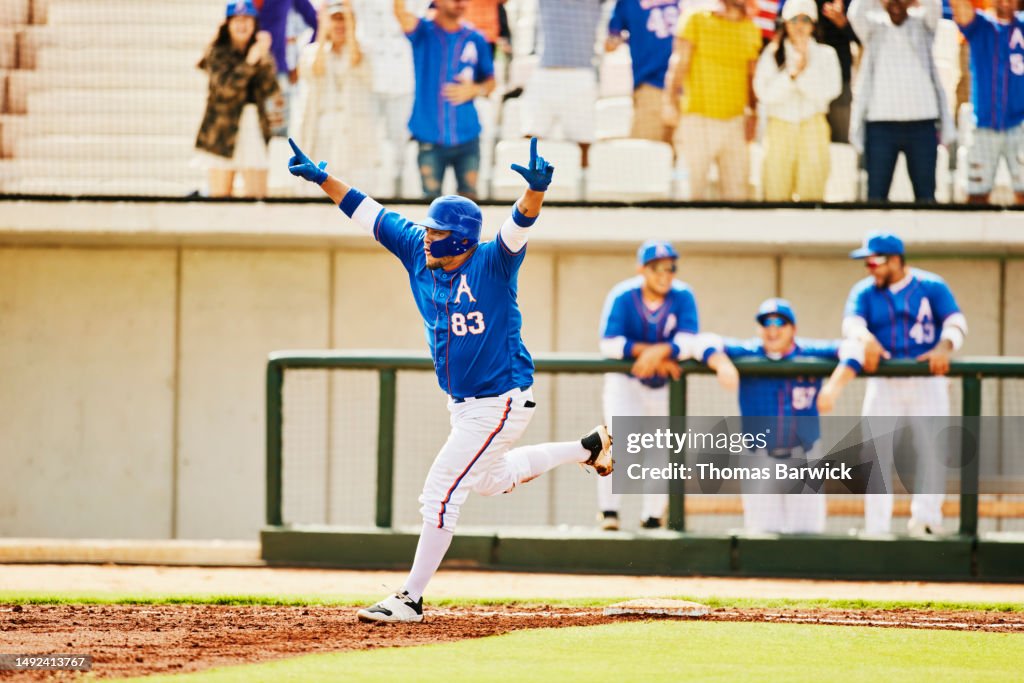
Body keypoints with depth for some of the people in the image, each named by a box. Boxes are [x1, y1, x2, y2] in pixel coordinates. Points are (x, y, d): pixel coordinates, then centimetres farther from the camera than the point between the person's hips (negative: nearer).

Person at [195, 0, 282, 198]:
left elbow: (270, 90, -3)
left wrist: (263, 59, -16)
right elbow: (225, 87, -15)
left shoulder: (258, 51, 10)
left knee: (258, 195, -5)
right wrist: (250, 62, -22)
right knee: (220, 196, -3)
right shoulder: (217, 53, 1)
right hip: (224, 131, -3)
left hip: (254, 128, 3)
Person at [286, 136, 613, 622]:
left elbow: (521, 223, -38)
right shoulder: (418, 253, -3)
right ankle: (588, 447, 44)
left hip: (500, 403, -9)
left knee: (439, 494, -10)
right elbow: (367, 212, 0)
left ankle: (411, 600, -2)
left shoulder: (492, 263, -21)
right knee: (489, 480, 30)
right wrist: (321, 178, -5)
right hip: (462, 402, 9)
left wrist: (537, 188, -58)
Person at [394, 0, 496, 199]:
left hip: (467, 137, 2)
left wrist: (475, 90, -9)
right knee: (431, 198, 0)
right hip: (431, 140, -2)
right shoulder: (423, 32, -1)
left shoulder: (476, 40, 6)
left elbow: (490, 82, 13)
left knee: (469, 198, 4)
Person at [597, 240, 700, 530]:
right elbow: (609, 343, -28)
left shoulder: (682, 297, -17)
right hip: (624, 379, -3)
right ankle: (608, 511, -12)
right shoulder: (622, 296, -22)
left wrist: (659, 352, -44)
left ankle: (652, 517, 20)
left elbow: (688, 341, -26)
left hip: (665, 382, 3)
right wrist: (649, 351, -32)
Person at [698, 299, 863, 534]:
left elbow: (852, 349, -15)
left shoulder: (811, 353, -5)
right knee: (760, 529, 0)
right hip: (759, 458, 0)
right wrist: (722, 364, -34)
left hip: (804, 457, 0)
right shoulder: (747, 354, -3)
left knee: (808, 530, 1)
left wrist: (834, 386, -32)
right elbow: (709, 342, -11)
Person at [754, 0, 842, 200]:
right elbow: (765, 94, -4)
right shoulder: (771, 55, 8)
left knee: (812, 197, -7)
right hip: (779, 129, 0)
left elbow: (829, 91, -5)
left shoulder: (825, 54, 8)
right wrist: (792, 73, -14)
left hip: (812, 128, 0)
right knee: (776, 193, -6)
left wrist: (805, 69, -12)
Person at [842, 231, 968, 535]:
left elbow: (956, 322, -10)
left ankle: (926, 517, -13)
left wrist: (944, 347, -31)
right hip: (884, 382, 2)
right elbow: (851, 322, -12)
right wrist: (866, 338, -35)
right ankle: (876, 529, 1)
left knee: (931, 449, -12)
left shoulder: (932, 286, 0)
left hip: (928, 382, -2)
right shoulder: (865, 291, 5)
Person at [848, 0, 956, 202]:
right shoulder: (873, 29, 9)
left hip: (922, 124, 0)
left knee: (925, 194, 3)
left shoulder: (922, 25, 9)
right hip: (881, 124, 0)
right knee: (876, 194, -2)